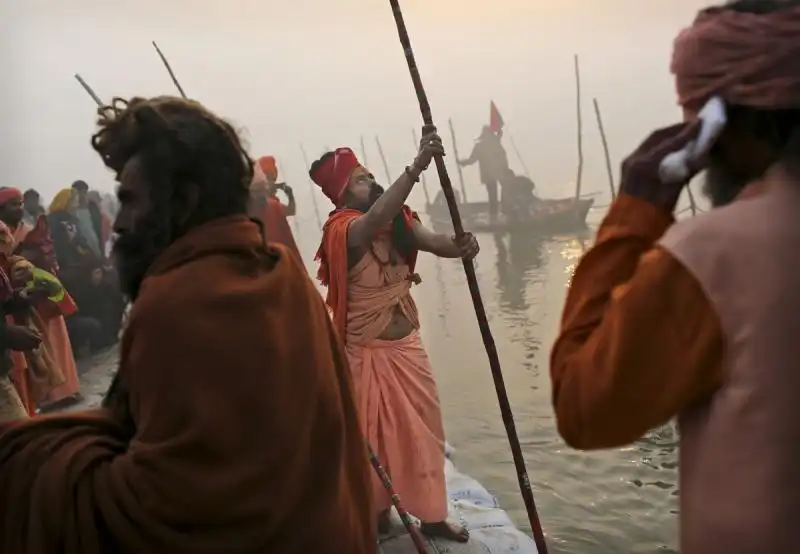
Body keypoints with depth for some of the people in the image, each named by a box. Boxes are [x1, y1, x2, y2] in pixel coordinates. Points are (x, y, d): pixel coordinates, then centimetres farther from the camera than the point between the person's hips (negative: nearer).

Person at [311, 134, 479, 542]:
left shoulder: (398, 221, 1)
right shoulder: (345, 230, -19)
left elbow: (435, 243, -14)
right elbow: (377, 217, -41)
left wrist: (461, 246, -37)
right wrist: (417, 166, -51)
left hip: (408, 344, 6)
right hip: (370, 352, -6)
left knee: (425, 431, 14)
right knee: (376, 437, 10)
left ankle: (433, 515, 31)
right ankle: (377, 513, 31)